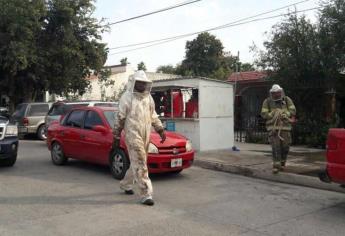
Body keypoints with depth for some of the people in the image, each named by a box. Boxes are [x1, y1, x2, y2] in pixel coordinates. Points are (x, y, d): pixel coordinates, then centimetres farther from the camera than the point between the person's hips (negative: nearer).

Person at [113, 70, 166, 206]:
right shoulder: (127, 97, -3)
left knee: (137, 163, 15)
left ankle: (125, 184, 37)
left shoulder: (149, 98, 14)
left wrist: (160, 130, 10)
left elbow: (153, 116, 21)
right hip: (132, 135, -6)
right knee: (140, 164, -9)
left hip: (146, 135, 6)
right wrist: (116, 137, -3)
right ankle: (146, 194, -7)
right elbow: (120, 118, -2)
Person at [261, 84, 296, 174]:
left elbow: (293, 110, -1)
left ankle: (282, 163, 24)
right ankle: (276, 165, -3)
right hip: (273, 127, -1)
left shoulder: (287, 100, 7)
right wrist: (274, 115, -11)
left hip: (285, 127, 2)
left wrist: (284, 115, -15)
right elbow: (264, 114, -2)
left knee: (285, 146, 2)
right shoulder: (267, 101, 3)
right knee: (275, 147, -8)